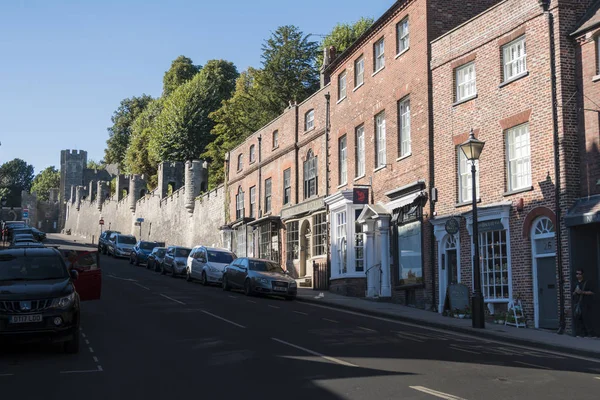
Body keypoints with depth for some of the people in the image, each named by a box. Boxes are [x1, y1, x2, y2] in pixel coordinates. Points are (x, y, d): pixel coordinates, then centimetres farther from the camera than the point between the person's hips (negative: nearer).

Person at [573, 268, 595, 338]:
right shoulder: (575, 284, 19)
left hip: (585, 304, -5)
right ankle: (580, 333, 2)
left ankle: (590, 333, -6)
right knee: (577, 318, -1)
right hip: (577, 304, 5)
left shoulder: (587, 283, 3)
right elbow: (572, 294, 22)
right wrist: (575, 292, -1)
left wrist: (582, 292, -13)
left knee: (586, 318, -9)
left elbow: (592, 292, -4)